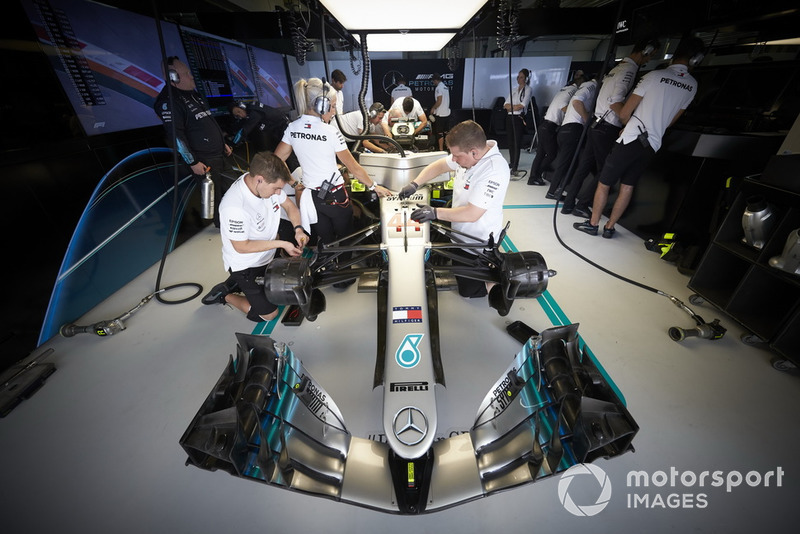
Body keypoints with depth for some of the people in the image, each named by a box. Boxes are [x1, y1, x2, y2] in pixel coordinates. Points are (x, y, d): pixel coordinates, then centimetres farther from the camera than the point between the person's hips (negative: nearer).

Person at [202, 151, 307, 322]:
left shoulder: (267, 182, -16)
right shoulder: (234, 207, -37)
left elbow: (289, 205, 0)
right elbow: (242, 247, -27)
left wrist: (298, 229, -16)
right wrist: (282, 244, -26)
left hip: (268, 253, 8)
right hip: (245, 265, -7)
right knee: (269, 314, 0)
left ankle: (237, 283, 28)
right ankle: (224, 295, 19)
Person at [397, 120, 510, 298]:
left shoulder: (494, 171, -32)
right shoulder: (468, 153, -9)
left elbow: (472, 214, -34)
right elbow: (439, 165, 5)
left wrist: (435, 213, -29)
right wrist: (414, 184, -7)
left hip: (477, 242, -8)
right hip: (460, 231, 8)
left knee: (468, 291, 10)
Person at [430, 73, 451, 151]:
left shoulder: (438, 88, -14)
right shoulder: (446, 87, 12)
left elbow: (439, 101, -20)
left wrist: (433, 108, -7)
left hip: (440, 114, -8)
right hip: (447, 113, 8)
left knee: (440, 133, -2)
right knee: (446, 132, 14)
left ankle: (441, 150, 0)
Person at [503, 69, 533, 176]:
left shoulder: (528, 89, 3)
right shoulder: (514, 89, 19)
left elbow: (522, 105, -9)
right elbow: (506, 104, 9)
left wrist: (510, 106, -3)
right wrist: (515, 106, -8)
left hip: (519, 118, -5)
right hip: (510, 117, 6)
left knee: (517, 143, -11)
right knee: (510, 142, 6)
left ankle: (515, 168, -15)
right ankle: (512, 164, 17)